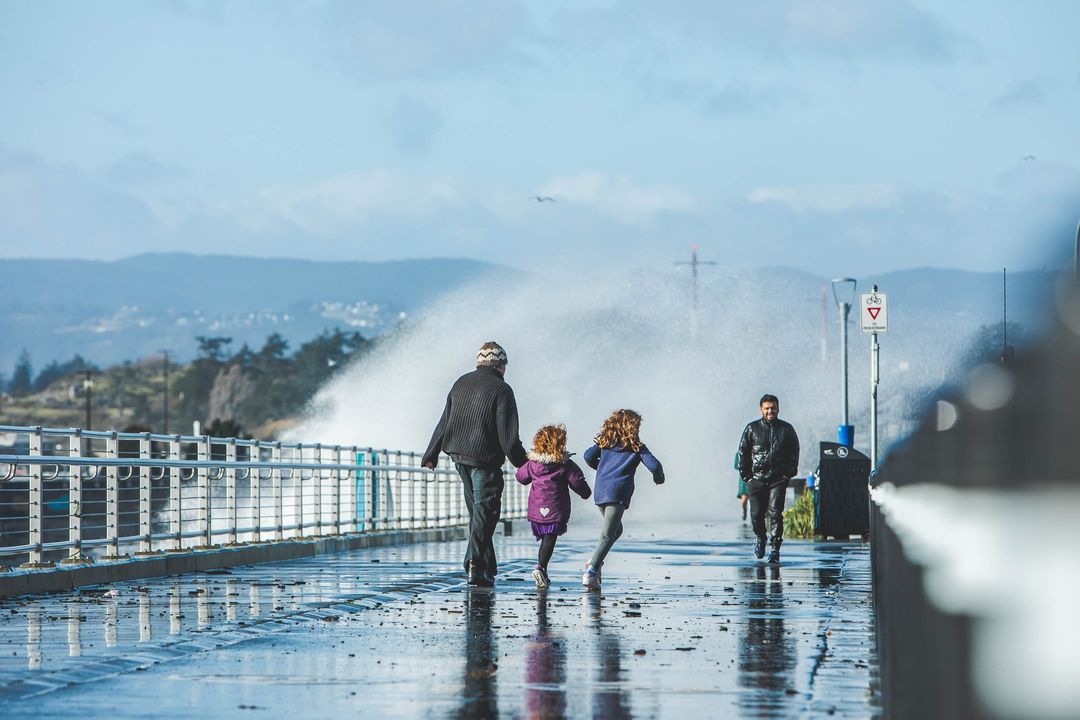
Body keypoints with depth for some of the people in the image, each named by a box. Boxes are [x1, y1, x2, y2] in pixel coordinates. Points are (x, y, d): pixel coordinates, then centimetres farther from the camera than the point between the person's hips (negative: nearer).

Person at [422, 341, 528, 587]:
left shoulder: (462, 383, 10)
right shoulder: (501, 390, -11)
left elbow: (444, 423, 14)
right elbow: (508, 437, -14)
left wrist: (430, 455, 21)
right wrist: (523, 464, -4)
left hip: (459, 456, 7)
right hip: (485, 460, -7)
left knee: (477, 510, 17)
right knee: (485, 512, -3)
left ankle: (488, 567, 20)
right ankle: (476, 565, -14)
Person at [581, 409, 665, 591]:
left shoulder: (605, 442, 15)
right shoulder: (636, 446, 5)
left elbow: (588, 456, 5)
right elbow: (654, 465, -3)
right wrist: (659, 477, 19)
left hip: (599, 492, 5)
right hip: (618, 493, -5)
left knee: (615, 529, 24)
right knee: (607, 536, -8)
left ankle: (594, 562, 6)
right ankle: (591, 572, -23)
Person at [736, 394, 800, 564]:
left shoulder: (786, 429, 7)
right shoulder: (752, 428, 6)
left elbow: (794, 452, 11)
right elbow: (743, 452, 8)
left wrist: (789, 474, 2)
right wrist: (746, 476, 2)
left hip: (778, 479, -1)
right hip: (757, 478, 1)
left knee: (775, 513, -10)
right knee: (756, 514, -1)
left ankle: (775, 548, -5)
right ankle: (760, 538, 28)